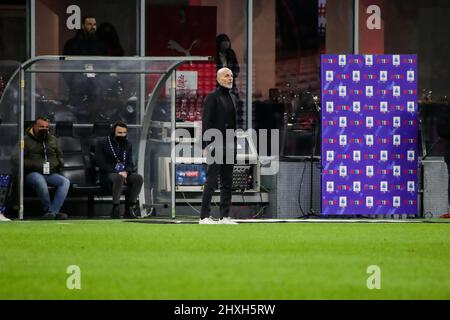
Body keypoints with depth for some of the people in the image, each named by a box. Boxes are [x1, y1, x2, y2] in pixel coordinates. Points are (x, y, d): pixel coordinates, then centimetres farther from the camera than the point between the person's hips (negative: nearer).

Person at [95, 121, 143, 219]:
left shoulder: (127, 144, 17)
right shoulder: (102, 144, 0)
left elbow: (129, 163, 14)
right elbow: (101, 163, -8)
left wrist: (126, 172, -11)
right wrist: (118, 173, -18)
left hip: (123, 173, 5)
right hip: (107, 175, -5)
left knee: (138, 178, -24)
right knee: (118, 178, -39)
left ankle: (130, 207, -22)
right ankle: (116, 208, -37)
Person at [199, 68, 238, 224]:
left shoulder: (233, 98, 16)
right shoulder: (212, 97, -7)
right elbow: (206, 122, -11)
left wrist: (235, 144, 16)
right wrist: (208, 145, -18)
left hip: (229, 145, 8)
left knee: (227, 183, 8)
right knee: (211, 182, -8)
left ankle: (225, 216, 12)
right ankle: (205, 216, -6)